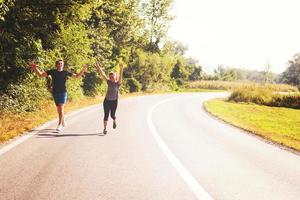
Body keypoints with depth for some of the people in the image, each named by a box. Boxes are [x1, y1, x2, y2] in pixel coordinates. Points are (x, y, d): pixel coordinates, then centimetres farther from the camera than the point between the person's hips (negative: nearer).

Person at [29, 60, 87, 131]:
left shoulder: (66, 72, 4)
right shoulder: (52, 72, 4)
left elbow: (77, 76, 10)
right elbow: (41, 74, 3)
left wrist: (82, 70, -5)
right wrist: (35, 68, -11)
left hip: (63, 92, -2)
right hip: (55, 93, 2)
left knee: (61, 107, -13)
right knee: (58, 108, 11)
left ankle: (60, 124, -14)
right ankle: (63, 122, 30)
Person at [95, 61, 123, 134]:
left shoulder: (118, 83, -9)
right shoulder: (109, 82, -2)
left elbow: (120, 77, -27)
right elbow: (102, 75, -5)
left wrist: (121, 70, -44)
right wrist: (98, 67, -15)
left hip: (114, 101, -1)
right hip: (107, 100, 1)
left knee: (112, 115, 6)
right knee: (106, 115, -3)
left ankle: (114, 121, 42)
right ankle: (104, 129, 5)